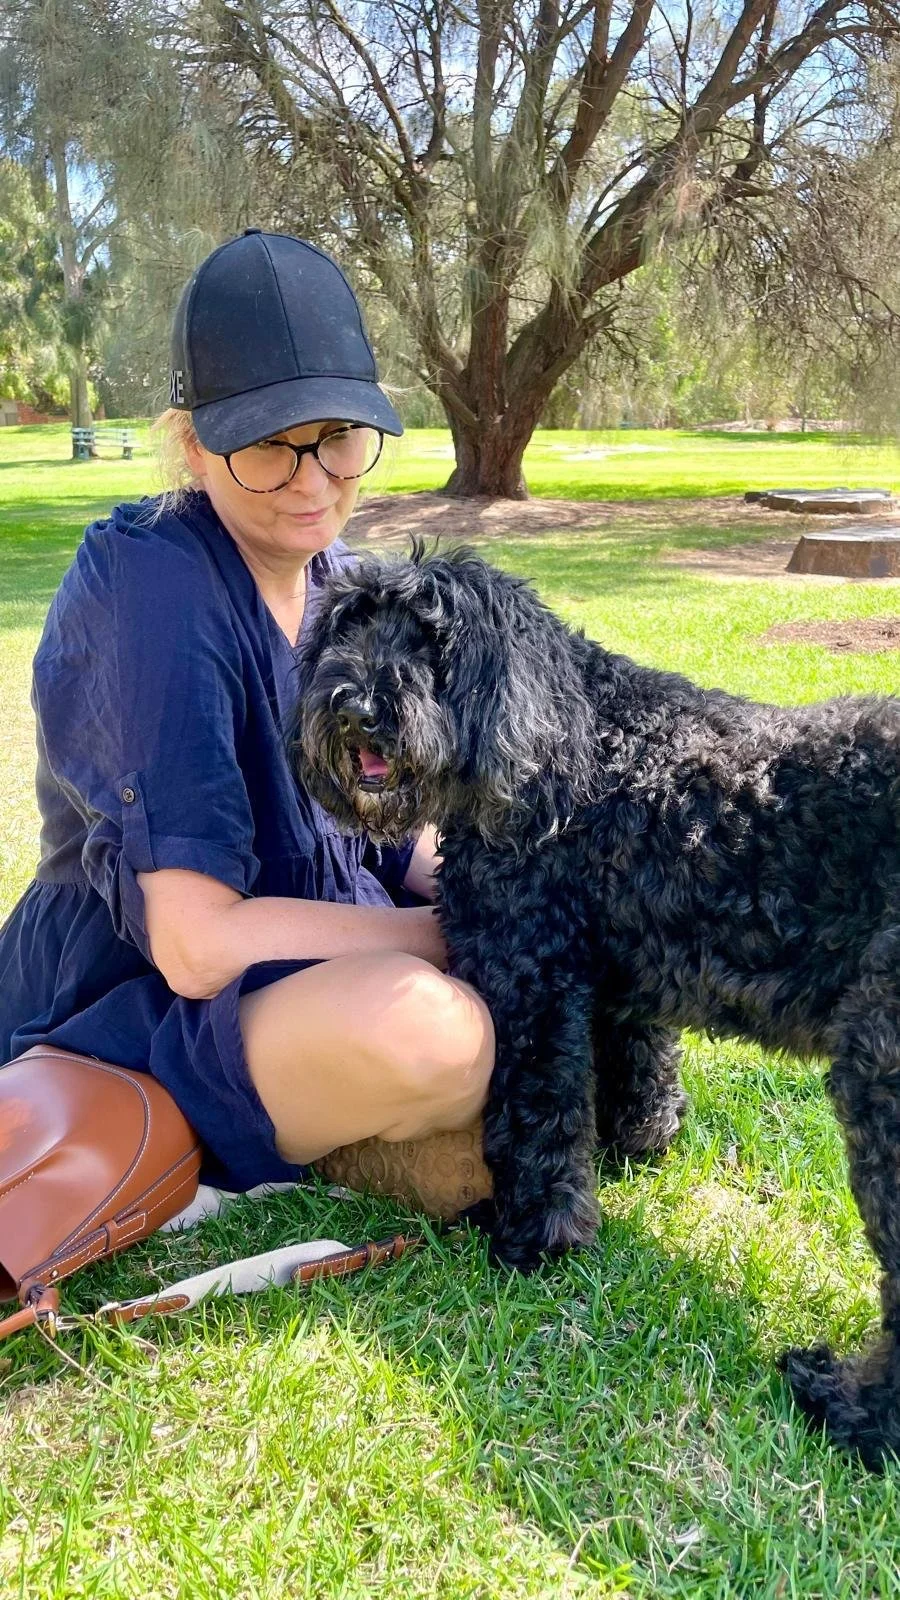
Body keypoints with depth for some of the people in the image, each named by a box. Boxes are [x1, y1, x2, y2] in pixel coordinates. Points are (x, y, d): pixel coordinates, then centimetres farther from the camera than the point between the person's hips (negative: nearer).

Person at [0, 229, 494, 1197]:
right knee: (423, 1027, -36)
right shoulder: (149, 587, -23)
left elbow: (395, 827, 8)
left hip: (314, 958, 8)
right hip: (136, 1015, -8)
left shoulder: (337, 581, 2)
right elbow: (199, 943, -28)